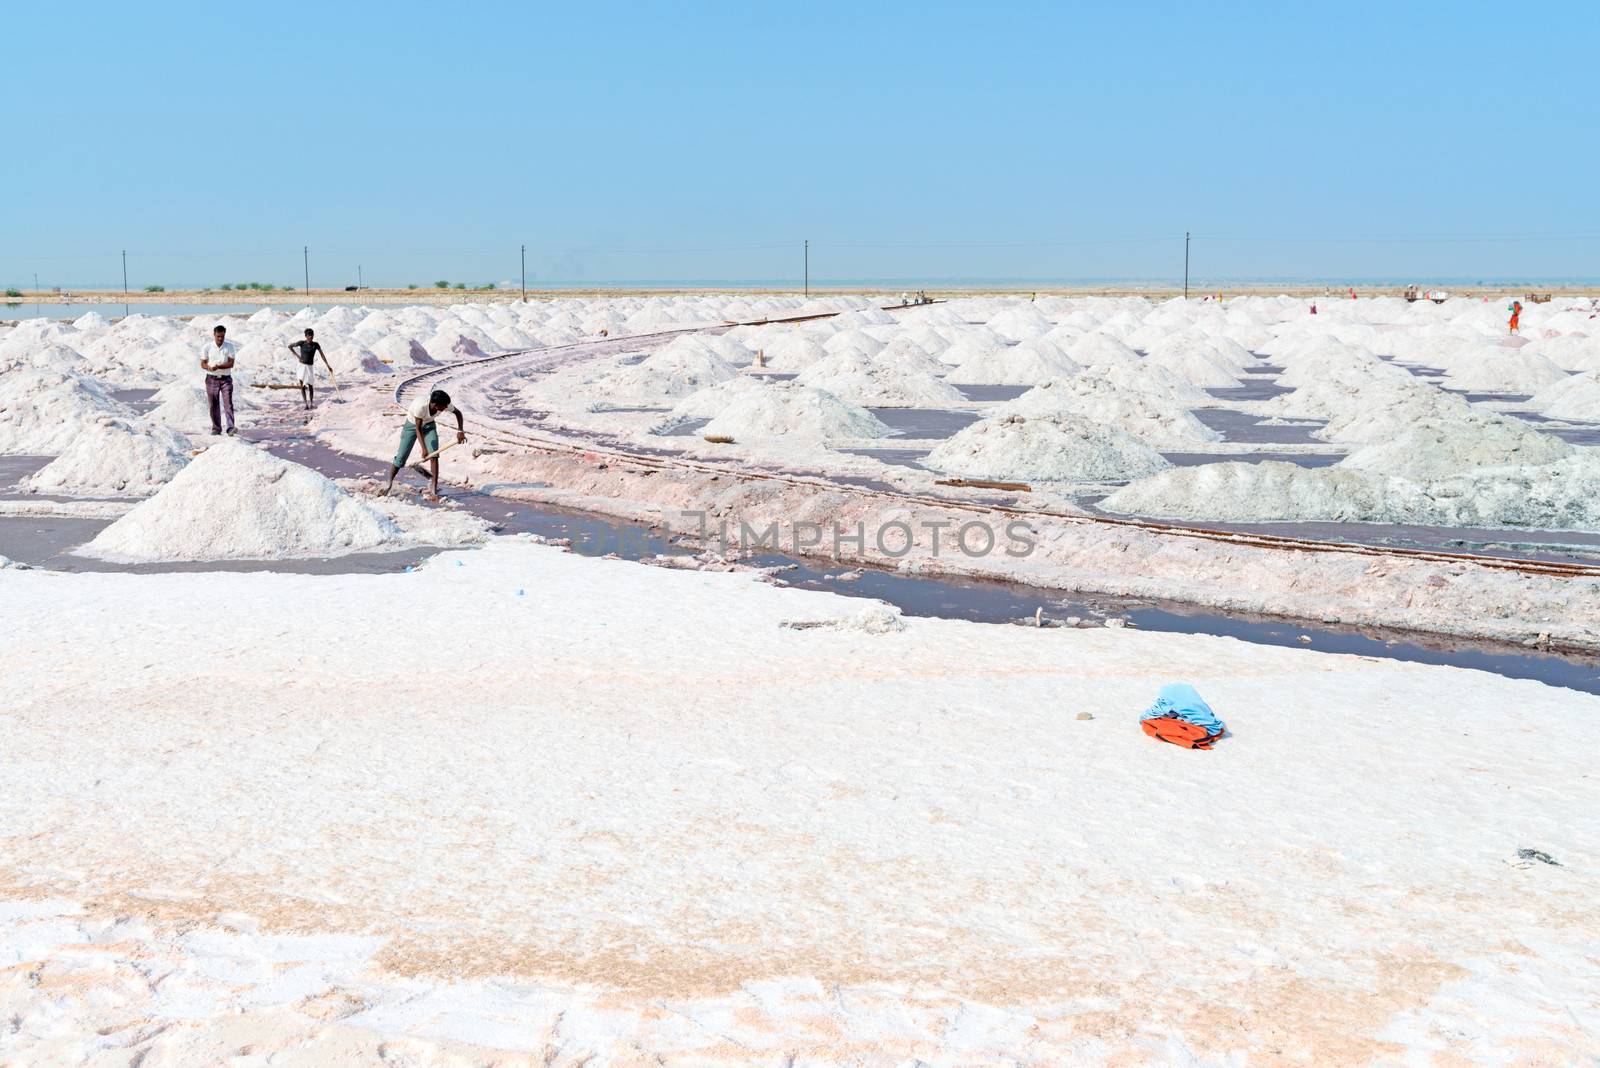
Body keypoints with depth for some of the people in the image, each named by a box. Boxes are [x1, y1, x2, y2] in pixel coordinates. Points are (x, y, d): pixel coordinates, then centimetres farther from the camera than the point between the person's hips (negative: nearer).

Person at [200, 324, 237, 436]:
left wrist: (218, 366, -23)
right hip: (212, 379, 1)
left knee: (228, 403, -12)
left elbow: (231, 363, -8)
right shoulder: (207, 347, -1)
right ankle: (216, 429, 15)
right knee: (214, 405, 5)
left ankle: (230, 428, -20)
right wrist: (209, 367, -22)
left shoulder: (229, 346, -2)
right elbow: (202, 364, 1)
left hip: (226, 379, -1)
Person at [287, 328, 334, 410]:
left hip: (310, 367, 0)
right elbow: (290, 346, 4)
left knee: (310, 386, 5)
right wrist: (297, 356, -1)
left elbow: (322, 355, -1)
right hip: (302, 366, 0)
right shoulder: (301, 343, -6)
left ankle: (311, 403, 19)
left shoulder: (316, 345, -4)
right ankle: (306, 404, 1)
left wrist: (328, 365, -3)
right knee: (302, 386, -3)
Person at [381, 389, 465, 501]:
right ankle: (389, 484, 22)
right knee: (401, 457, -1)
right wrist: (423, 449, -31)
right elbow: (418, 429, -29)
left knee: (434, 455, -17)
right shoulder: (420, 405, -40)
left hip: (429, 425, 3)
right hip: (412, 424, -3)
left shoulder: (445, 405, -28)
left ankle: (433, 491, -15)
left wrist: (460, 431, -18)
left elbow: (458, 413, -7)